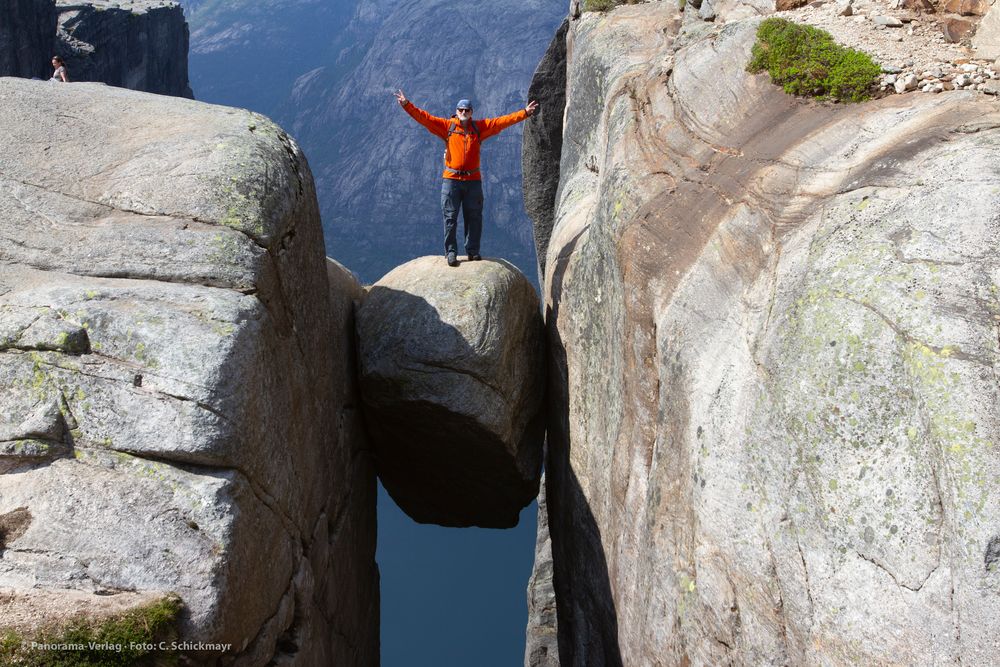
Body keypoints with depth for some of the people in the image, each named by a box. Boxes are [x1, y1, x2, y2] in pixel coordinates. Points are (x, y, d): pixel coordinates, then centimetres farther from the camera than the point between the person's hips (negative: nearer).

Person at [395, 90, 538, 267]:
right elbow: (424, 118, -2)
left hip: (473, 180, 2)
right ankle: (451, 252, 6)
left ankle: (472, 251, 16)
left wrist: (525, 113, 0)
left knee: (474, 218, 6)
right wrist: (407, 105, -12)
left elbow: (502, 121, 5)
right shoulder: (447, 126, 3)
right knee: (450, 217, 0)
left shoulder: (480, 127, 7)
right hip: (451, 179, -2)